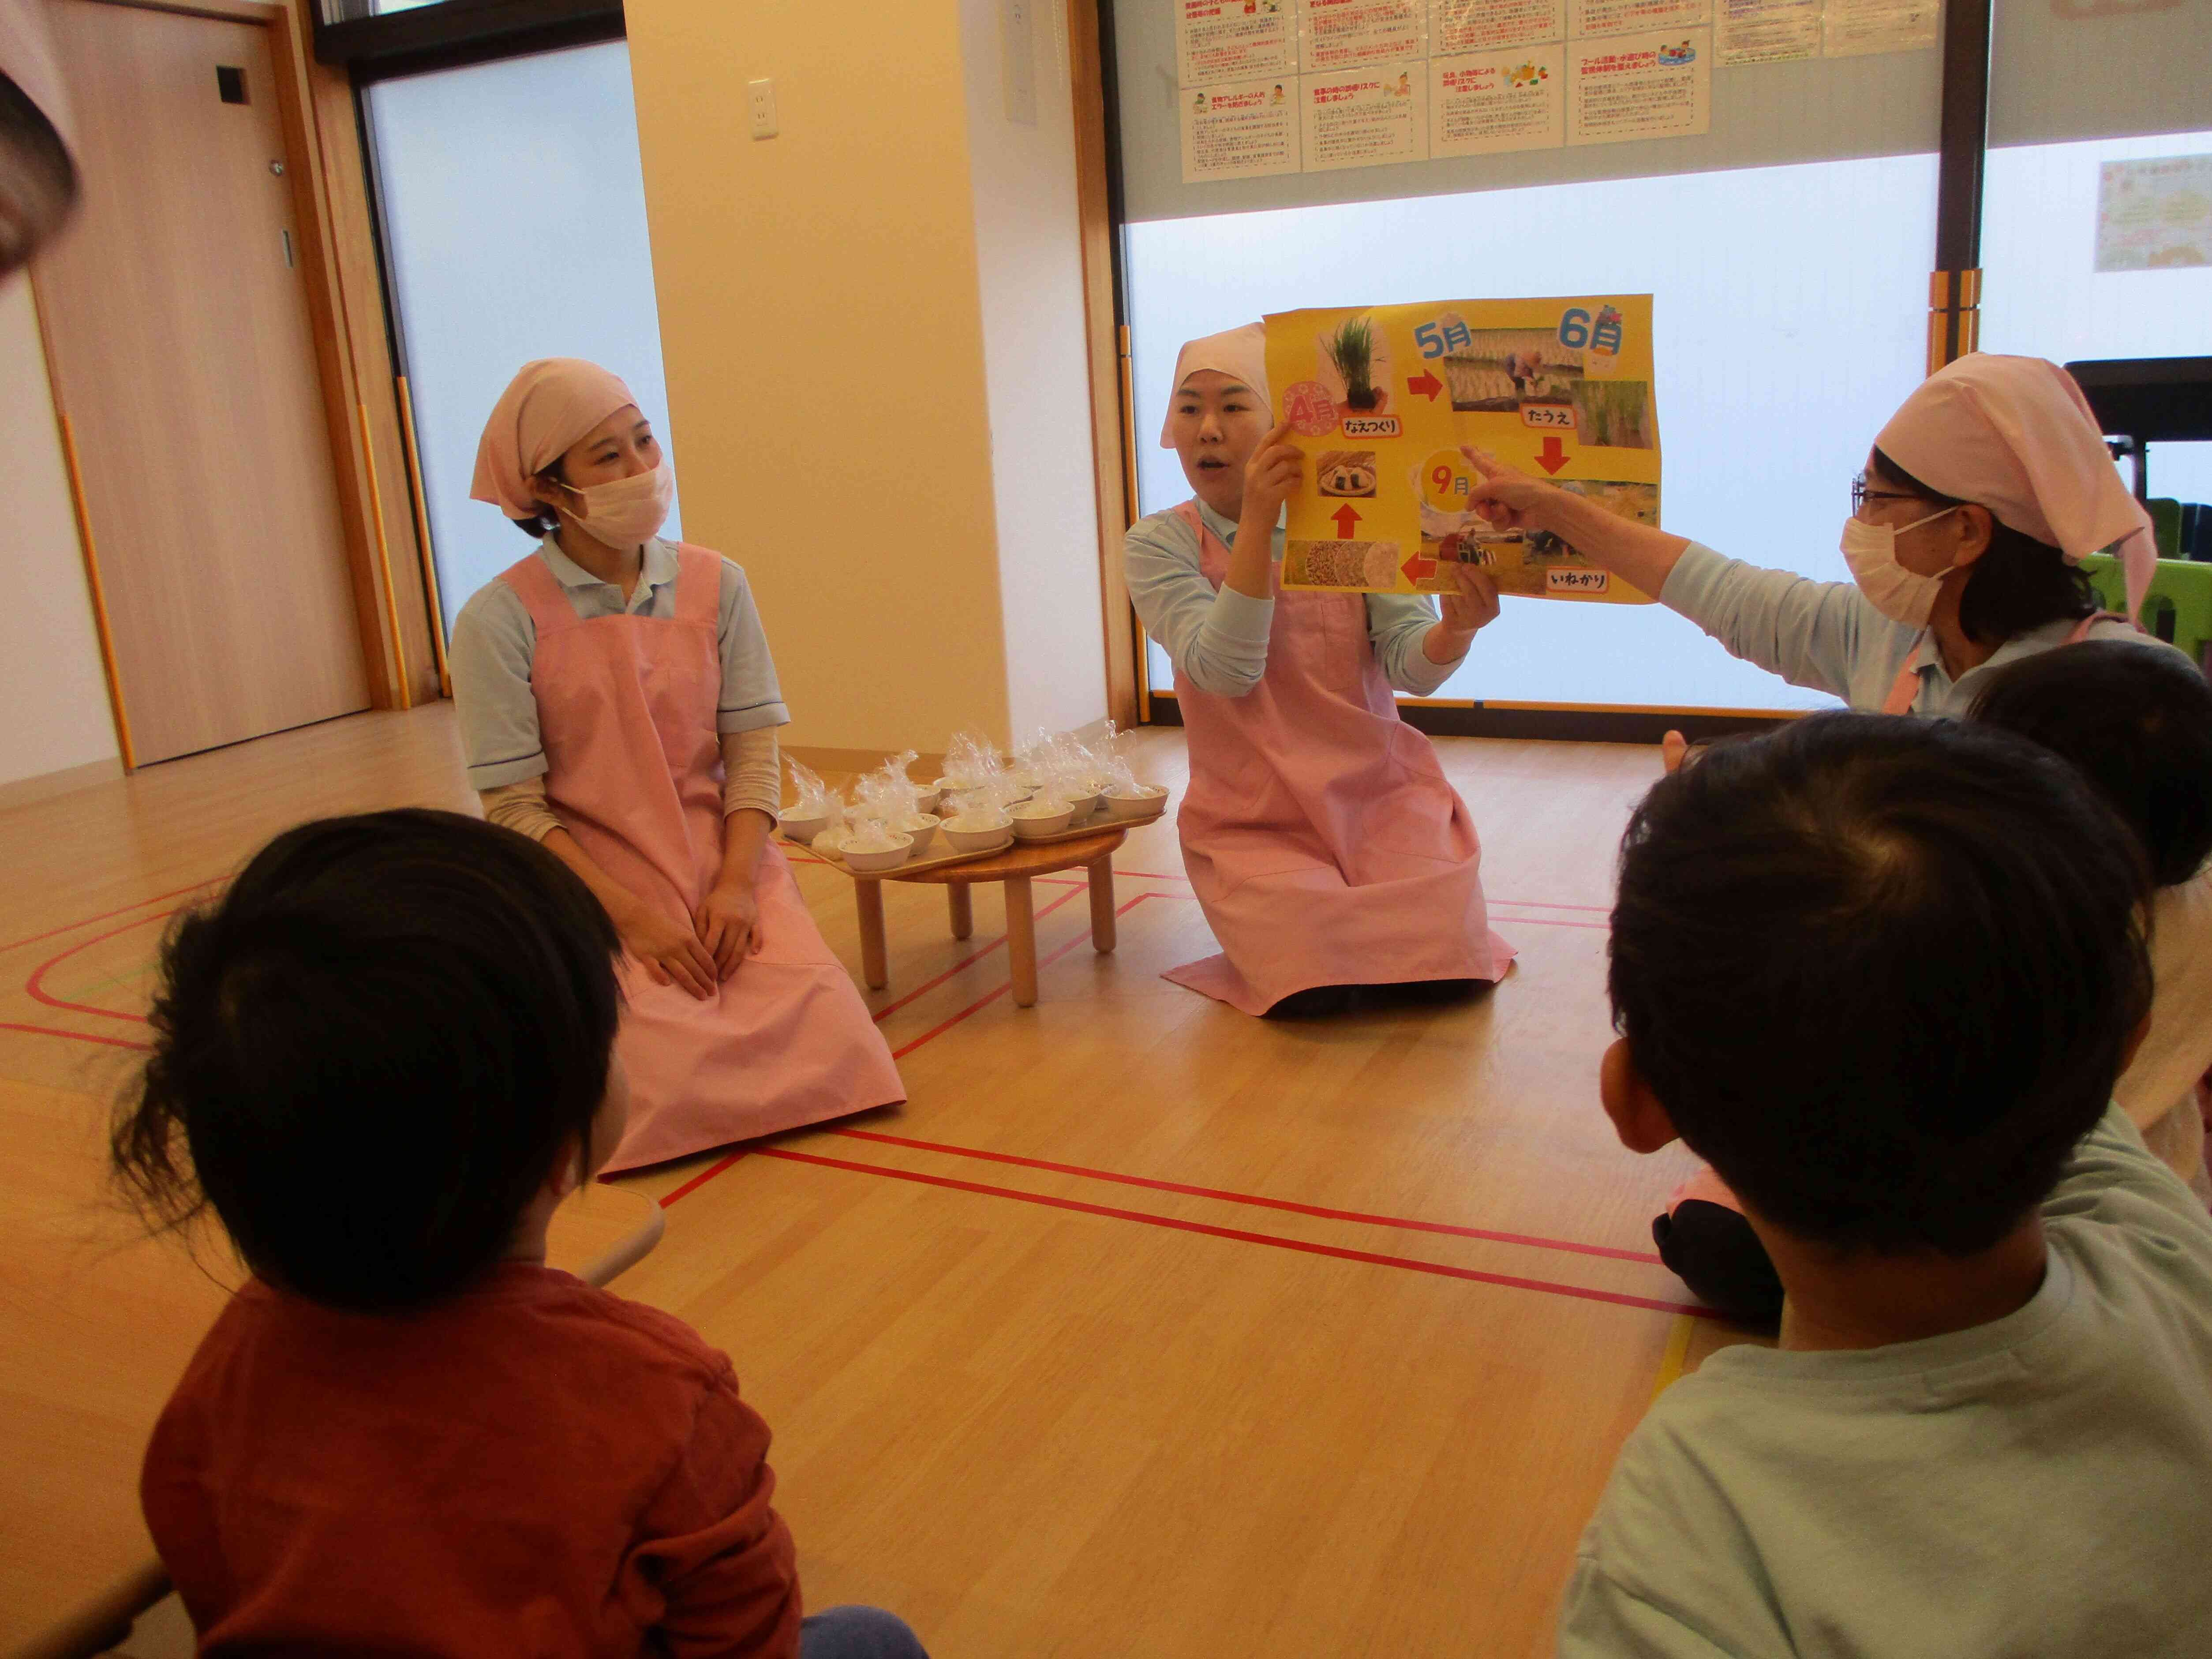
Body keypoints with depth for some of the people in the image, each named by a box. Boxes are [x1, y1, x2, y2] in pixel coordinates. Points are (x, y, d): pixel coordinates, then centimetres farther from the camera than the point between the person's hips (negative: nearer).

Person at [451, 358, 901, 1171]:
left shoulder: (716, 585, 4)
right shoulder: (501, 619, -8)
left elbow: (753, 754, 1)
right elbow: (516, 810, -8)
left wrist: (736, 885, -13)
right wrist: (634, 919, -17)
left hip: (724, 868, 3)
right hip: (592, 885, -3)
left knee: (829, 1043, -19)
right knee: (677, 1079, -24)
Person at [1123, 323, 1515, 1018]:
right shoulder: (1160, 543, -6)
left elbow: (1411, 667, -9)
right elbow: (1226, 670, -20)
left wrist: (1456, 630, -33)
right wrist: (1257, 524, -29)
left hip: (1380, 789, 2)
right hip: (1251, 818, -1)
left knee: (1447, 965, -18)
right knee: (1316, 987, -23)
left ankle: (1354, 912, 15)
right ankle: (1277, 915, 11)